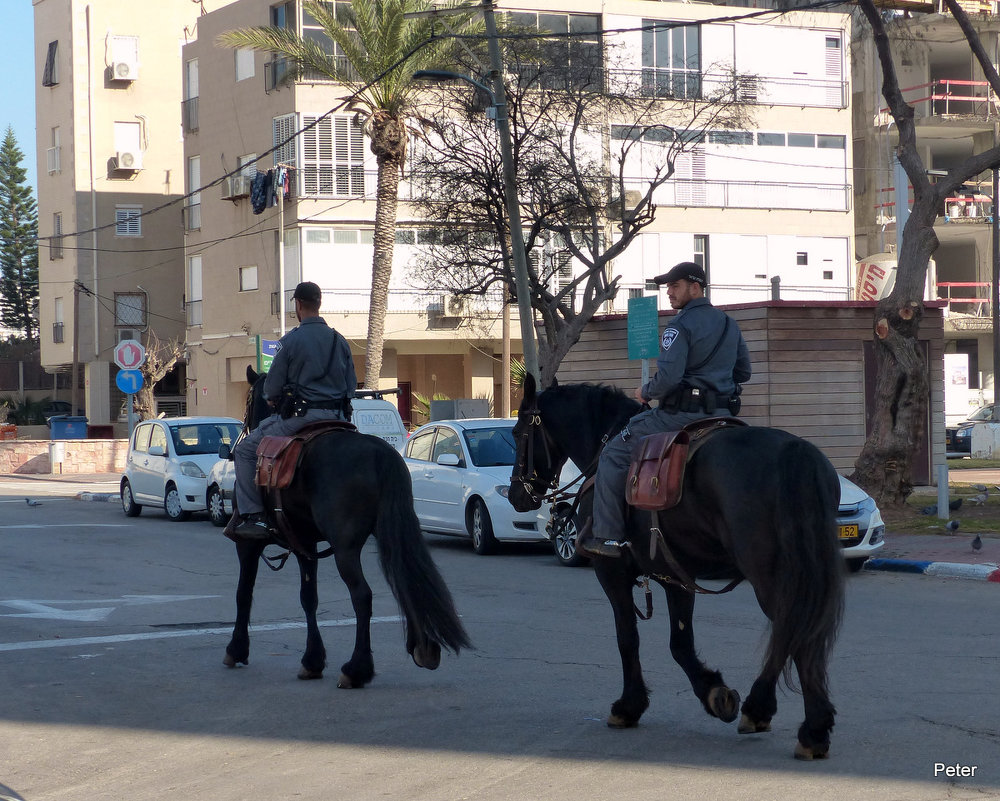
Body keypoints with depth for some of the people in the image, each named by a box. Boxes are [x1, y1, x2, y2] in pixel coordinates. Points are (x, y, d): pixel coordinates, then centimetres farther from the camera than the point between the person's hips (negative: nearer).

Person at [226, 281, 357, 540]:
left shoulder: (291, 340, -7)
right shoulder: (340, 341, 9)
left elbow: (272, 387, -3)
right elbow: (351, 386, 14)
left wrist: (271, 398, 19)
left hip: (301, 418, -6)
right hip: (337, 419, 6)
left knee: (245, 450, 6)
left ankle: (251, 515, -4)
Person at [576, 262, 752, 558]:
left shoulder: (680, 326, -11)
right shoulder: (730, 325, 14)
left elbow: (668, 378, -20)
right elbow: (743, 372, 21)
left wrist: (645, 393, -2)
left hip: (681, 415, -7)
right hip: (721, 416, 8)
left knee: (614, 455, 1)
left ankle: (607, 536, -4)